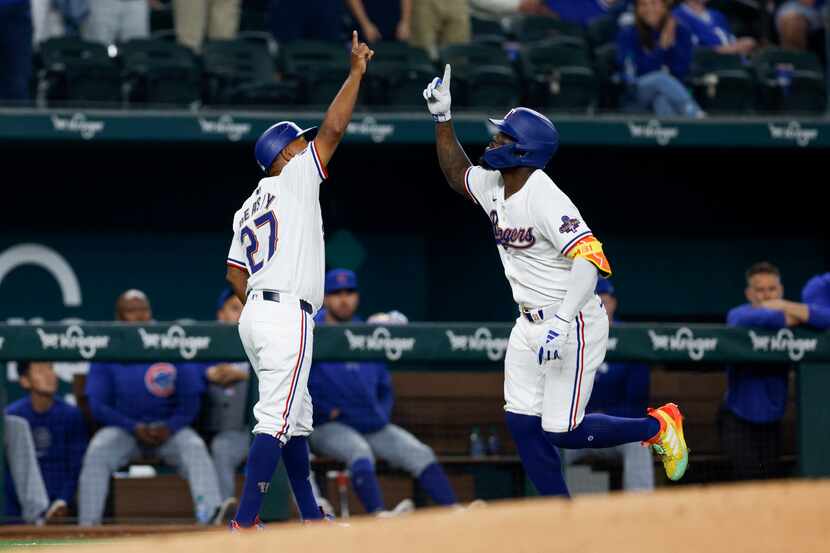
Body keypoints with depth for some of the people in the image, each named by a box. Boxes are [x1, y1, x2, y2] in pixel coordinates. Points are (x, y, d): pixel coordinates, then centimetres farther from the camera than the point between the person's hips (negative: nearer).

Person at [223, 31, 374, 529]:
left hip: (256, 313, 9)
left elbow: (235, 273, 16)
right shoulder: (293, 180, -3)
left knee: (296, 416, 17)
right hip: (287, 314, -9)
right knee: (277, 419, -13)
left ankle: (311, 518, 23)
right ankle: (245, 522, -20)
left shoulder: (248, 209, 20)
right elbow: (333, 129, -8)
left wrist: (260, 311, 19)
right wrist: (357, 71, -1)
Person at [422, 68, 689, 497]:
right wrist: (442, 118, 15)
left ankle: (658, 426, 15)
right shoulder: (493, 186, 5)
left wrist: (561, 324, -40)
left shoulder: (545, 198, -23)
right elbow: (457, 173, 27)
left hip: (573, 325, -9)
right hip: (530, 325, 9)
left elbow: (589, 258, -31)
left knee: (562, 431, -7)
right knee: (522, 424, 3)